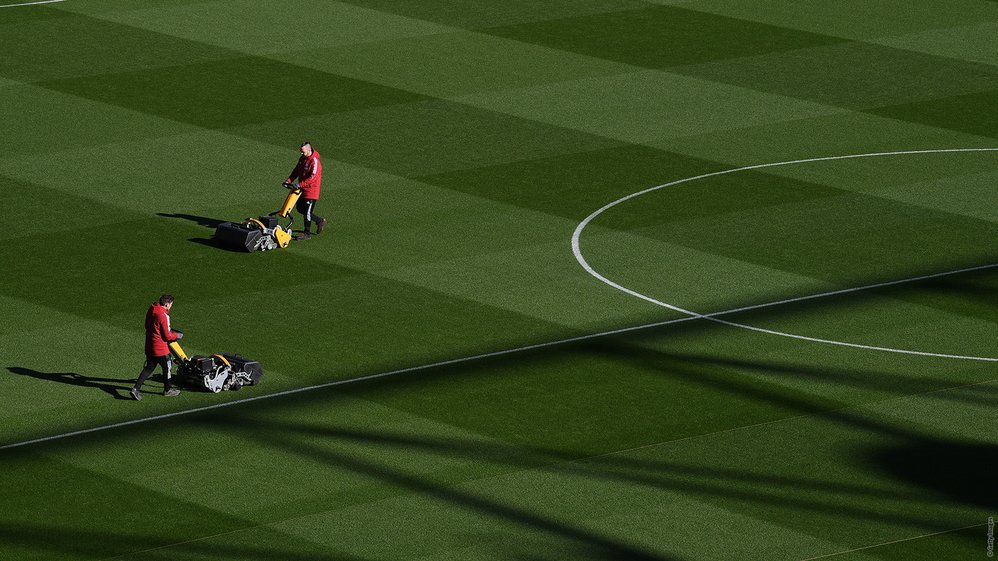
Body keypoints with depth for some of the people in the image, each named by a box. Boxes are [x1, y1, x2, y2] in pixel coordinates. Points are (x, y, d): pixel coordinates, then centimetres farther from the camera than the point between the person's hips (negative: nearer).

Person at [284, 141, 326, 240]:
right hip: (302, 189, 9)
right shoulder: (302, 158, 6)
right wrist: (289, 180, -1)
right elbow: (296, 170, 13)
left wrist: (300, 184, -30)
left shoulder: (314, 161, -21)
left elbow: (313, 177, -27)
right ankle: (320, 221, 29)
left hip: (311, 190, -9)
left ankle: (307, 234, 7)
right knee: (300, 208, 15)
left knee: (307, 211, -4)